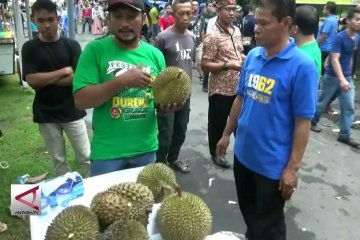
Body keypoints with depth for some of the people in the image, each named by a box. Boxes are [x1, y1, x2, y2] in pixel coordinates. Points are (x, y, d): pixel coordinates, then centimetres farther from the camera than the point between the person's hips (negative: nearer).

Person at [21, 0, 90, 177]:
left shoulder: (71, 45, -2)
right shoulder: (29, 48, -1)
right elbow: (32, 80, -12)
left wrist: (46, 79, -13)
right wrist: (64, 71, -12)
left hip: (72, 111, -1)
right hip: (46, 114, 1)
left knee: (85, 157, 7)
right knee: (58, 160, 13)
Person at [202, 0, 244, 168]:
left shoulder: (237, 31, 7)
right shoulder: (212, 36, -16)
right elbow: (205, 65, -18)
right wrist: (227, 65, -26)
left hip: (238, 87, 7)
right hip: (220, 89, -7)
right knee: (217, 124, 10)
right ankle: (215, 153, 30)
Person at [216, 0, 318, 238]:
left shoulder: (302, 66, -19)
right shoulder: (252, 56, -1)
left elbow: (303, 122, -17)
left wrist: (292, 167, -15)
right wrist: (227, 134, 13)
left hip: (273, 164, -5)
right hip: (243, 154, 6)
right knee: (248, 211, 26)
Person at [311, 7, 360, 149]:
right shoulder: (339, 37, -18)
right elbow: (335, 60, -24)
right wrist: (342, 79, -33)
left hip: (347, 77, 6)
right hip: (333, 76, -6)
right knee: (323, 102, 10)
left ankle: (344, 135, 9)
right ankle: (312, 121, 34)